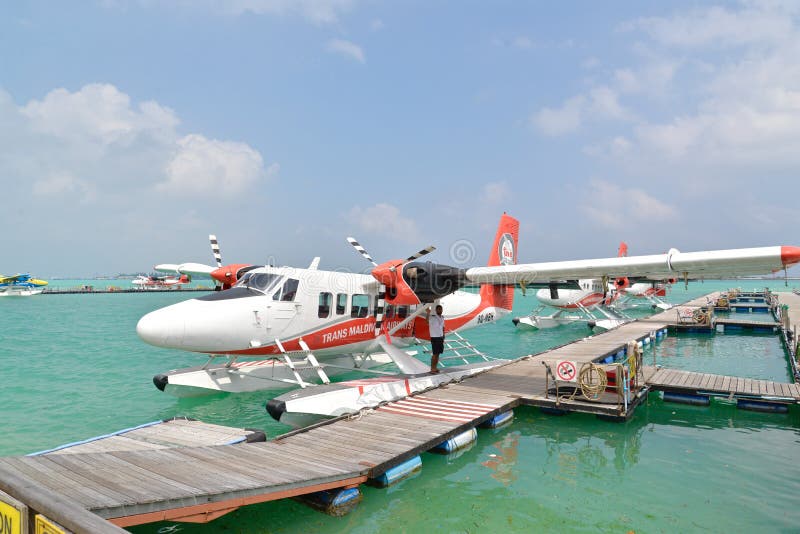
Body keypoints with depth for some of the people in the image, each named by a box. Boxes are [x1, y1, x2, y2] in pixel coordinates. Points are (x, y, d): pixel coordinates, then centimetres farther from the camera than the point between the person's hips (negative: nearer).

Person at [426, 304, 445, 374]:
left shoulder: (442, 318, 10)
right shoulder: (432, 317, -12)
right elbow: (427, 319, -36)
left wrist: (443, 337, 13)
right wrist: (428, 313, -56)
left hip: (441, 338, 7)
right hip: (434, 338, -7)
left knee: (438, 354, 10)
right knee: (434, 354, -4)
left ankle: (435, 368, 18)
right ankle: (432, 369, 3)